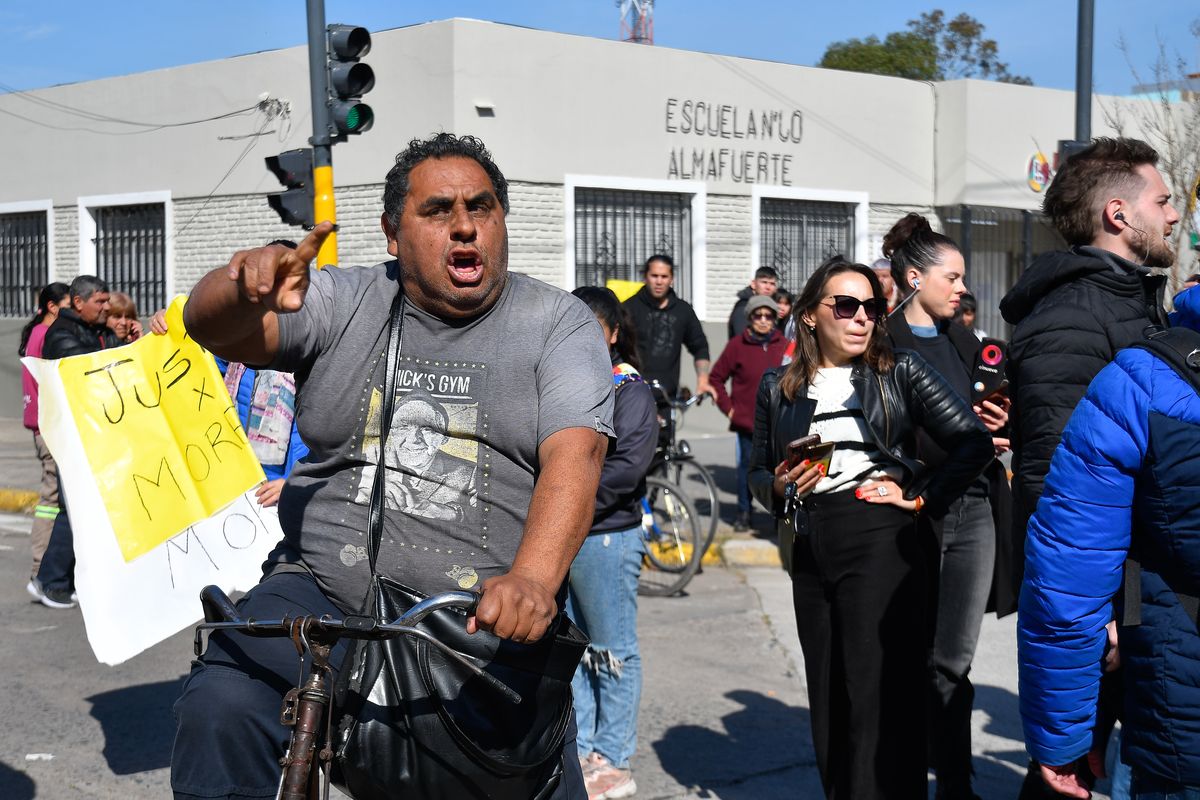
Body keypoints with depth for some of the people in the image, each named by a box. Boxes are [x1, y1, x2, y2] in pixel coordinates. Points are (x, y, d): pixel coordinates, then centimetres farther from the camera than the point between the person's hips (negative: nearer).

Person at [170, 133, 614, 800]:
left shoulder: (558, 323, 6)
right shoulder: (345, 304, 10)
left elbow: (575, 454, -8)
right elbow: (213, 330, -3)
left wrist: (532, 580, -26)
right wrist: (246, 289, -29)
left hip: (491, 616, 0)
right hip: (325, 594, 1)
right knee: (219, 711, -24)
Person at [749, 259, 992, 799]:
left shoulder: (901, 372, 3)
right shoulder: (778, 388, 11)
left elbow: (974, 442, -1)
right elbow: (758, 471, 17)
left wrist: (923, 499, -5)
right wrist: (780, 487, -4)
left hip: (879, 538, -4)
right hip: (810, 550, 4)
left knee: (878, 692, -7)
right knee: (828, 696, 10)